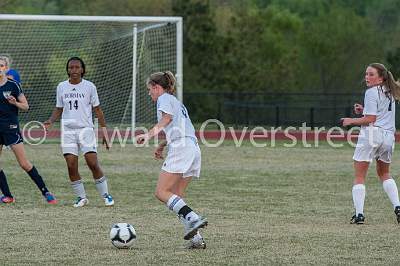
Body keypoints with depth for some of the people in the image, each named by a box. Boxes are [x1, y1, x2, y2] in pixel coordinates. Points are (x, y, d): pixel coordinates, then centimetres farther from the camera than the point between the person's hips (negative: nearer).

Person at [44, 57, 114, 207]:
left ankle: (105, 195, 1)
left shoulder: (89, 86, 1)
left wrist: (104, 131, 1)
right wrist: (50, 121, -3)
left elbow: (97, 110, 5)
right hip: (68, 131, 3)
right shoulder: (61, 87, 8)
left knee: (93, 164, -12)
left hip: (85, 129, -3)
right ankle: (81, 197, 9)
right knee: (71, 167, -4)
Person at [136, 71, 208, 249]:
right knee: (175, 197, 7)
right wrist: (161, 146, 45)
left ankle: (192, 218, -27)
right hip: (194, 148, 9)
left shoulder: (164, 98, 3)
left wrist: (149, 135, -25)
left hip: (181, 148, -9)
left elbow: (167, 118, -16)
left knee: (161, 192, -10)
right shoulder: (177, 102, 31)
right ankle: (196, 239, -5)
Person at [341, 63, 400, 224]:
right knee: (384, 173, 24)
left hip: (372, 133, -8)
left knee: (359, 176, -1)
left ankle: (359, 214, -10)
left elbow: (370, 120, -13)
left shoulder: (371, 92, -8)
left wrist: (351, 121, -1)